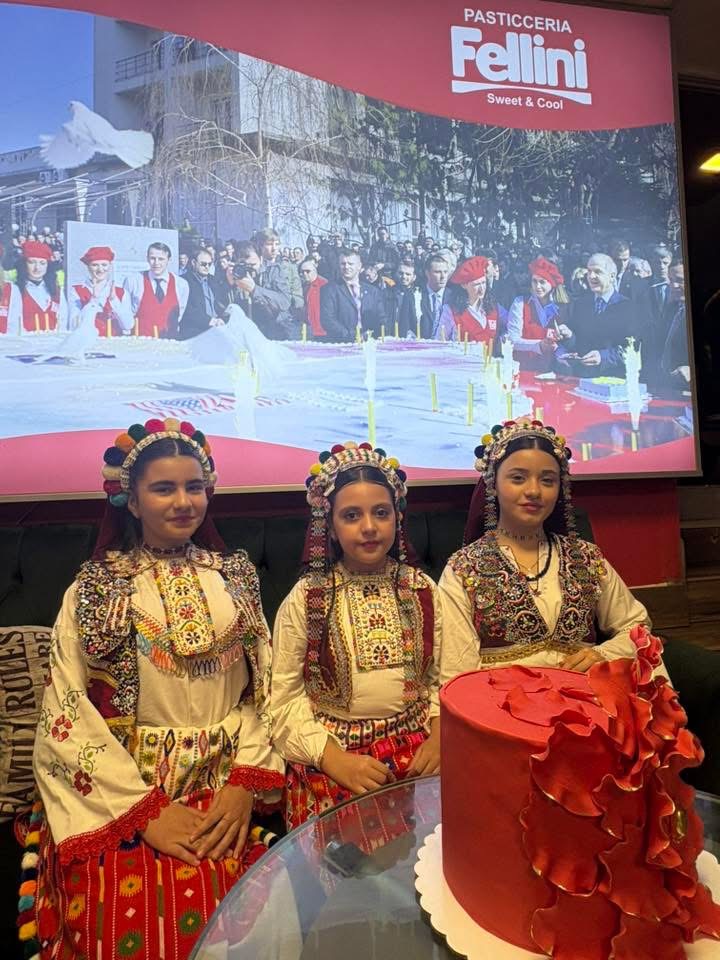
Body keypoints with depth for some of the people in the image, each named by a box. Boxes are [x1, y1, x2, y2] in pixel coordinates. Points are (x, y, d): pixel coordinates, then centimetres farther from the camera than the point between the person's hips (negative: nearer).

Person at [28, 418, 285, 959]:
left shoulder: (234, 575, 4)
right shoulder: (95, 589, -3)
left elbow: (264, 686, 5)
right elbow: (68, 719, -6)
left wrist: (245, 784, -6)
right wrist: (147, 810, -11)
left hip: (228, 790, 2)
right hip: (124, 797, -1)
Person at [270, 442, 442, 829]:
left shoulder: (422, 589, 5)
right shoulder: (305, 599, -4)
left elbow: (440, 677, 6)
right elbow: (286, 697, -6)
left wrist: (439, 736, -9)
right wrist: (336, 759, -15)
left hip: (416, 750, 3)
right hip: (332, 753, -3)